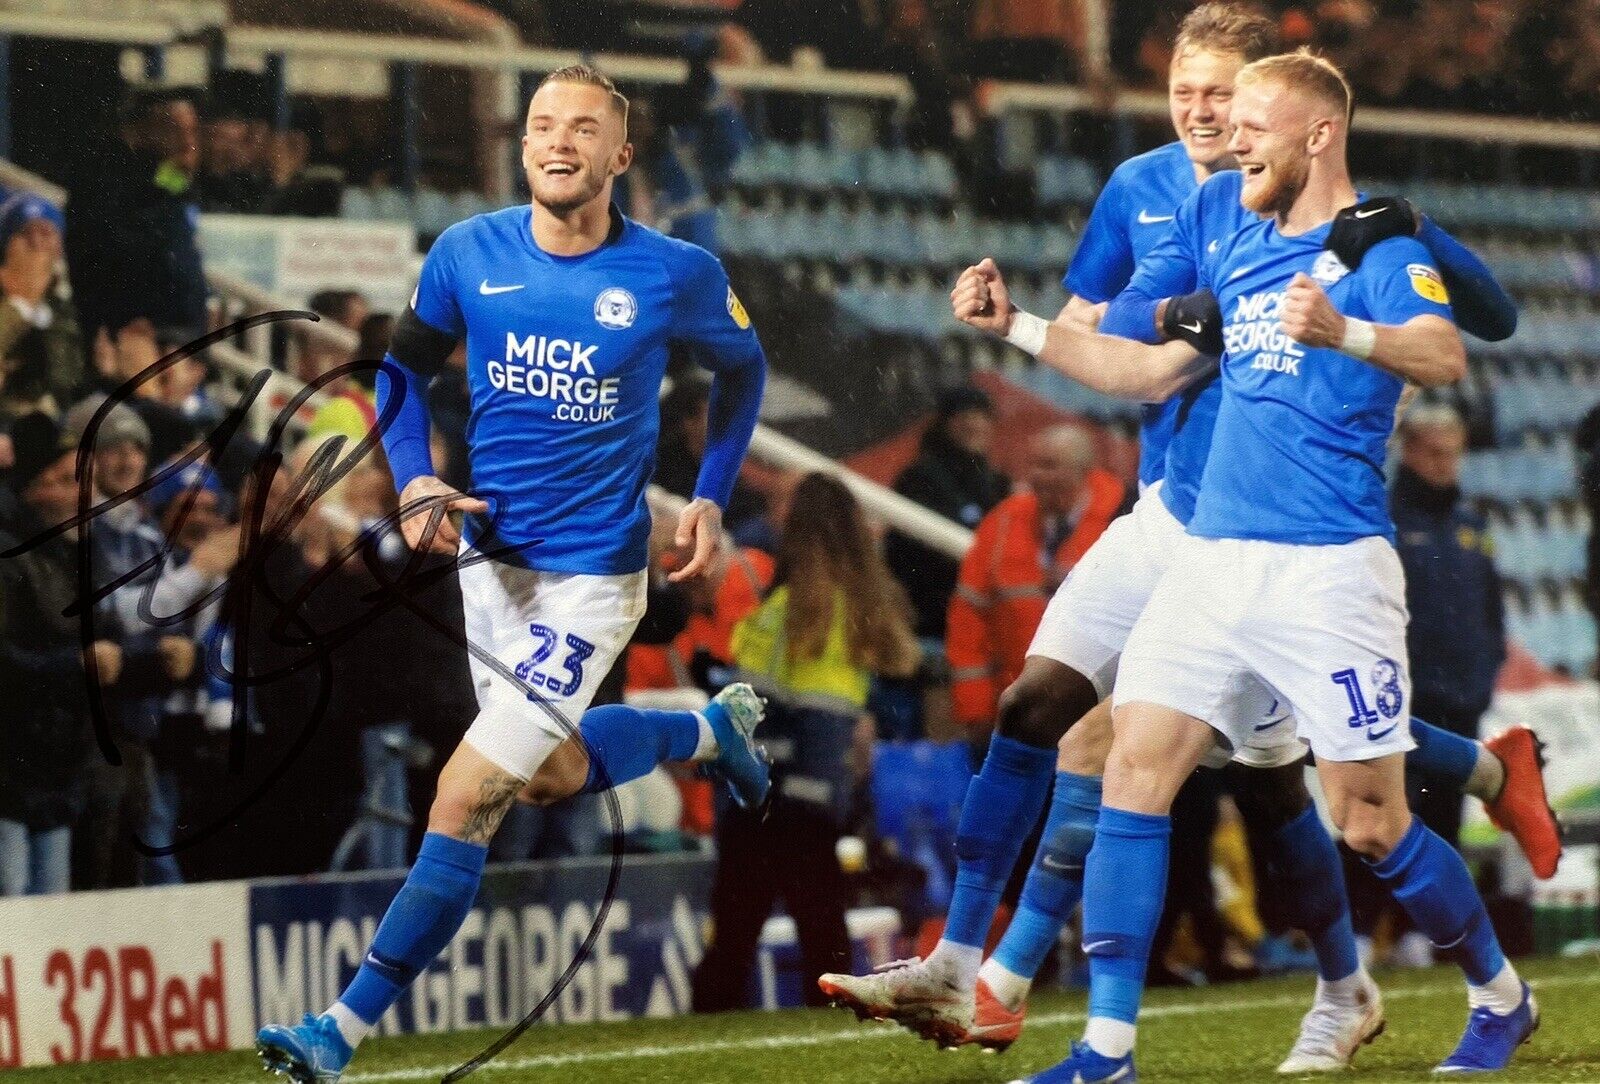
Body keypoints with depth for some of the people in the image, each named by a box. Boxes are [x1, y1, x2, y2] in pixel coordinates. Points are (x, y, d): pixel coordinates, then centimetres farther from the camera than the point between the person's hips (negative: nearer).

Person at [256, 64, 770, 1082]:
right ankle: (715, 726, 53)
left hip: (592, 574, -5)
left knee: (468, 800, -12)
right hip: (490, 555, 6)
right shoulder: (469, 254, -5)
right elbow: (406, 368, 10)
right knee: (554, 773, 24)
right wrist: (416, 481, -6)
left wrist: (711, 499, 2)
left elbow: (742, 367, 9)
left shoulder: (676, 274, -12)